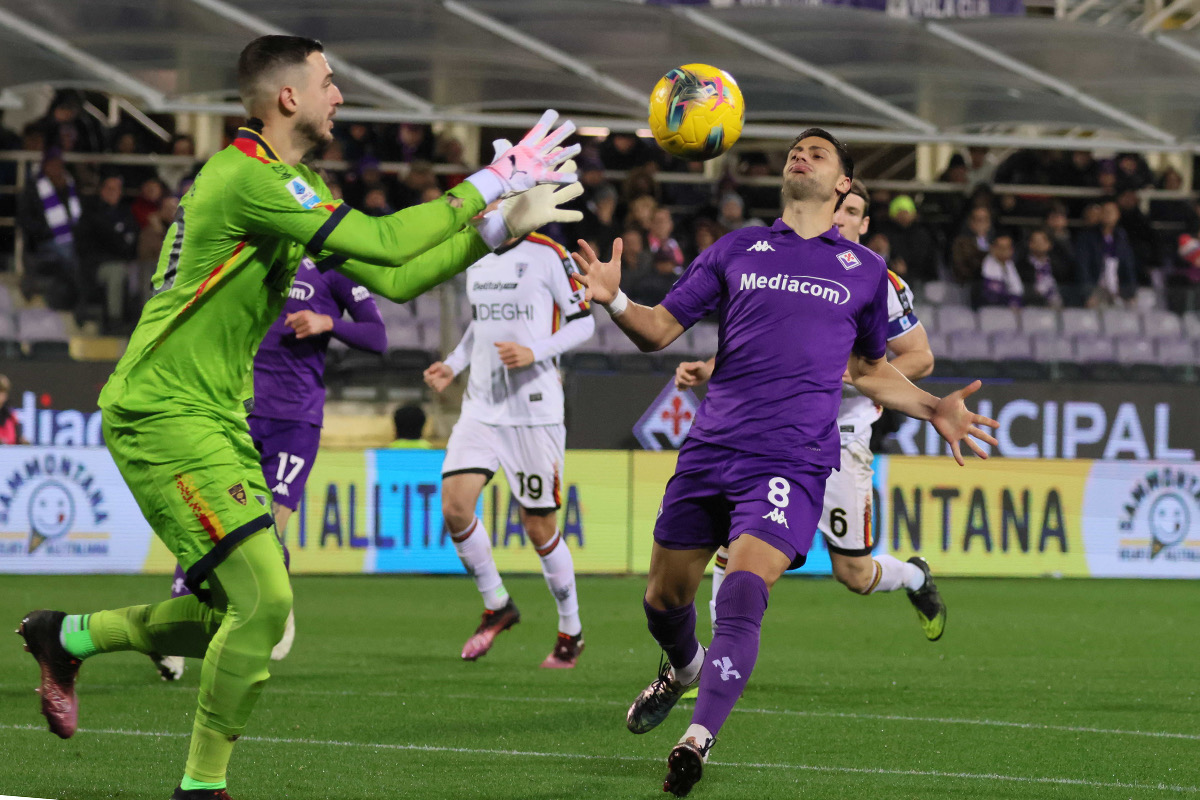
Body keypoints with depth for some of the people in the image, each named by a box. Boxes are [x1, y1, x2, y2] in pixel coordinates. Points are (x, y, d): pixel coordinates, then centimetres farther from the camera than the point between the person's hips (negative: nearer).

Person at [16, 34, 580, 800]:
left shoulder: (289, 185, 14)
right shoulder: (245, 177, -19)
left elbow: (393, 279, 13)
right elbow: (385, 243, -24)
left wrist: (494, 231, 5)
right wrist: (487, 186, -17)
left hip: (217, 418, 10)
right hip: (163, 416, -10)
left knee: (241, 609, 10)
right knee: (265, 599, -15)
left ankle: (67, 637, 27)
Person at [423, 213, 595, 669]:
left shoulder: (547, 255, -7)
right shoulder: (475, 259, 13)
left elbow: (583, 322, -5)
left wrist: (534, 352, -19)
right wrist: (453, 365, 11)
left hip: (534, 409, -6)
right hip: (481, 405, 6)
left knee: (540, 528, -1)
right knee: (454, 506, -11)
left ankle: (571, 630, 18)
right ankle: (496, 606, 10)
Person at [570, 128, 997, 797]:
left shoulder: (864, 271, 13)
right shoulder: (736, 250, 14)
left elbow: (870, 370, 25)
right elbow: (661, 328, 12)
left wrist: (934, 409, 10)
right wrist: (614, 301, -8)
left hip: (793, 459, -2)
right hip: (711, 447, 3)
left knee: (743, 590, -23)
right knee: (665, 598, 9)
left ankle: (698, 742, -27)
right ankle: (685, 669, 44)